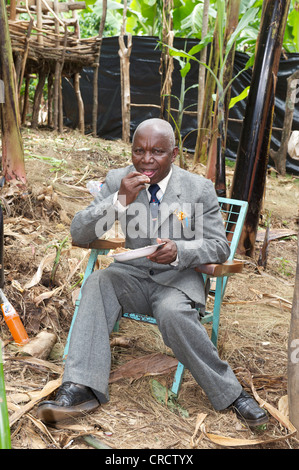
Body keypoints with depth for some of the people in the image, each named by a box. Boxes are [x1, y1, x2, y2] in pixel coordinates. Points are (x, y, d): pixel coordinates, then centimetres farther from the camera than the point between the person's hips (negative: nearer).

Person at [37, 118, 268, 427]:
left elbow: (219, 248, -3)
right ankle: (80, 389, -33)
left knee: (173, 312, -34)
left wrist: (178, 251, -24)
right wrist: (119, 201, -24)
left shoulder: (200, 189, -4)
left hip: (178, 278, -2)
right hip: (132, 274, 2)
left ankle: (230, 393, -16)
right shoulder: (117, 181, -1)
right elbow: (78, 234, -7)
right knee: (97, 283, -29)